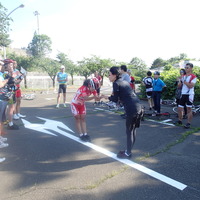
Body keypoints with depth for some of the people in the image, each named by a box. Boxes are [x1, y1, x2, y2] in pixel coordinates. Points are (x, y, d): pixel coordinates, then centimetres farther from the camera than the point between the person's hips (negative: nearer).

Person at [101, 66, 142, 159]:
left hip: (131, 109, -9)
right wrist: (115, 94, 22)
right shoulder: (125, 81, 19)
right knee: (133, 129, 16)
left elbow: (115, 99, -3)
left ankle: (127, 153, 15)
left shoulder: (116, 83, -6)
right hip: (138, 106, 9)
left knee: (129, 131, 3)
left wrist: (105, 97, 11)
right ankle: (128, 150, 29)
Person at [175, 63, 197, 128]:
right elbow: (179, 86, 13)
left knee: (189, 109, -1)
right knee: (179, 108, 8)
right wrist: (180, 81, -5)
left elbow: (191, 86, -17)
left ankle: (188, 123, 7)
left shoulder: (193, 76, -5)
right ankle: (180, 121, 25)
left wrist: (184, 81, -19)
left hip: (189, 95, -6)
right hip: (183, 94, 6)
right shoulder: (183, 76, 15)